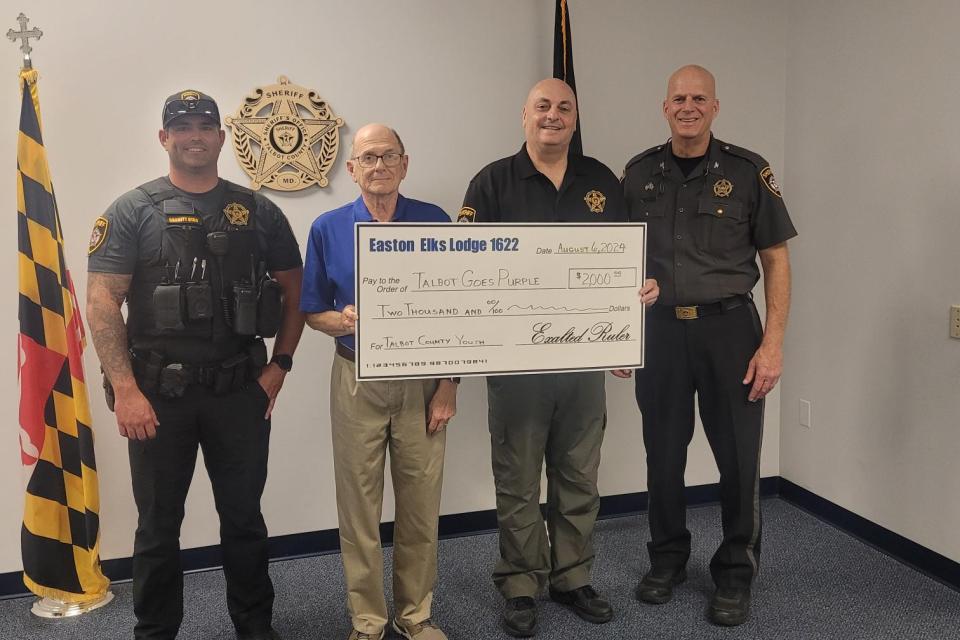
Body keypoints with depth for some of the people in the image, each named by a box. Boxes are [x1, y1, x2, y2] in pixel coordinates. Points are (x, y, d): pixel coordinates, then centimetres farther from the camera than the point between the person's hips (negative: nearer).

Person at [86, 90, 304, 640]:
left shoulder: (258, 211, 6)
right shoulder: (133, 211, -1)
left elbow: (295, 290, 11)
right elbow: (102, 301, -6)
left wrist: (280, 364, 1)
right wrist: (125, 390, -13)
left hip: (239, 392, 2)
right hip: (159, 394, -1)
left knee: (244, 516, 14)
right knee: (158, 526, 11)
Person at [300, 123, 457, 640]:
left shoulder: (434, 222, 0)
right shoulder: (328, 228, 0)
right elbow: (314, 313, 4)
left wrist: (449, 383, -3)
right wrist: (345, 321, -18)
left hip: (422, 382, 0)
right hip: (358, 382, 0)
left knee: (421, 505, 8)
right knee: (359, 506, 7)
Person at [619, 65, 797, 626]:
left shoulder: (747, 172, -2)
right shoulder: (639, 174, 6)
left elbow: (776, 259, -1)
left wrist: (773, 343, -8)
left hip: (729, 328, -2)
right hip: (660, 330, 2)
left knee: (739, 458, 4)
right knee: (663, 453, 11)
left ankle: (736, 573, 24)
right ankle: (668, 558, 31)